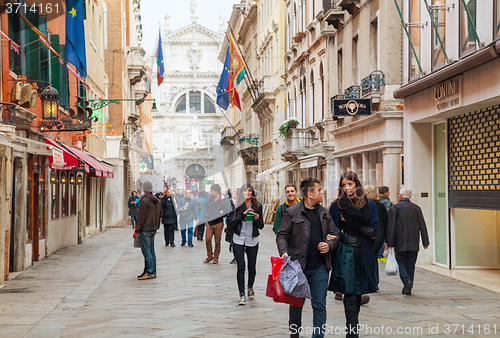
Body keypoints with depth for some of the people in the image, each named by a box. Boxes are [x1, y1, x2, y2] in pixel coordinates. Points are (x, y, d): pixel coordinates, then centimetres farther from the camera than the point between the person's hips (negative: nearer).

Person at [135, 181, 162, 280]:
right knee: (151, 251, 12)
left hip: (146, 229, -8)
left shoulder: (144, 201, -15)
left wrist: (138, 229, -10)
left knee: (146, 251, -5)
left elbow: (141, 216, -15)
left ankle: (150, 272, -5)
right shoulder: (157, 201, 11)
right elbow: (160, 215, 19)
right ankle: (152, 272, 15)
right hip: (154, 228, 8)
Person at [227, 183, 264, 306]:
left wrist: (257, 219, -15)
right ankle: (242, 295, -5)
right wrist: (243, 214, -17)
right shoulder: (237, 205, 1)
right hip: (238, 240, -1)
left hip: (252, 240, 1)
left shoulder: (257, 206, 4)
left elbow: (261, 226, 6)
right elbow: (232, 222, -8)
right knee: (241, 267, -9)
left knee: (252, 267, 7)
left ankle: (250, 288, 35)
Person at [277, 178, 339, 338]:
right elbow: (282, 235, -4)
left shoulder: (324, 212, 10)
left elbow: (335, 233, 18)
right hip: (298, 265, -3)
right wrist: (284, 252, -20)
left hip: (320, 267, 3)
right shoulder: (292, 212, -5)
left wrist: (330, 245, -2)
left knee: (319, 305, 1)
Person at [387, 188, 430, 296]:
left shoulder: (395, 207, -3)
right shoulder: (416, 208, 6)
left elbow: (391, 226, -7)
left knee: (401, 263, 7)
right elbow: (422, 226, 5)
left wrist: (390, 243, -6)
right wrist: (425, 242, 7)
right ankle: (408, 288, 8)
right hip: (414, 244, 3)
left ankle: (406, 280, -17)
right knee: (410, 265, 8)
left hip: (400, 242, -3)